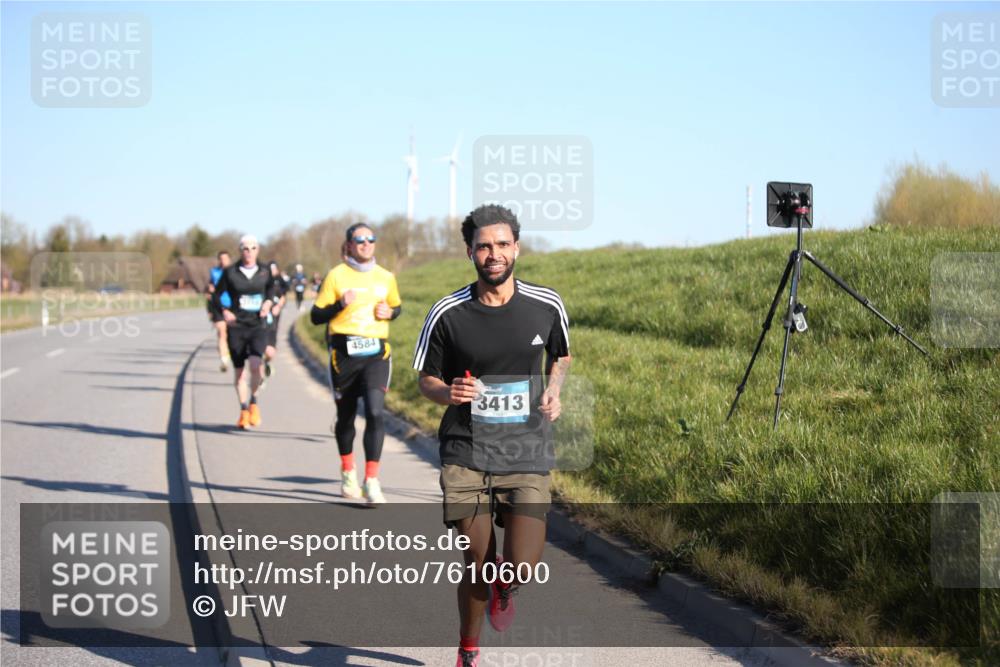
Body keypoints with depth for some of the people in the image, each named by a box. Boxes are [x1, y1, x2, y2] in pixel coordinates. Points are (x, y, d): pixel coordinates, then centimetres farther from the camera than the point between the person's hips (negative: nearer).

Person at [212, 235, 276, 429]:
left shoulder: (264, 272, 4)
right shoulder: (230, 273, -1)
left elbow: (271, 288, 23)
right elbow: (216, 295, 6)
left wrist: (268, 302, 5)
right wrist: (224, 311, -9)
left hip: (258, 326, 0)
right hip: (236, 327, 0)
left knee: (255, 364, -21)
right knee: (239, 370, 6)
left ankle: (253, 401, 4)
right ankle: (243, 410, 21)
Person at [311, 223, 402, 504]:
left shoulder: (386, 277, 9)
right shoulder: (336, 276, 0)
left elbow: (397, 306, 25)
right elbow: (316, 315, 1)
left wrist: (390, 312, 2)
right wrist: (340, 304, -16)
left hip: (376, 353, 1)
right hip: (344, 352, -1)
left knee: (375, 412, -16)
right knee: (345, 415, 12)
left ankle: (371, 481, -15)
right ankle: (348, 473, 35)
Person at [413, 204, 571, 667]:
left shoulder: (546, 306, -1)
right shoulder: (447, 314, -5)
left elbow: (560, 355, 19)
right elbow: (427, 381, 7)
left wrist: (554, 389, -1)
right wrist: (447, 393, -15)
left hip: (526, 455, 1)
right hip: (465, 455, 0)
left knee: (521, 567, -12)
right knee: (477, 565, 2)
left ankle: (502, 588, 27)